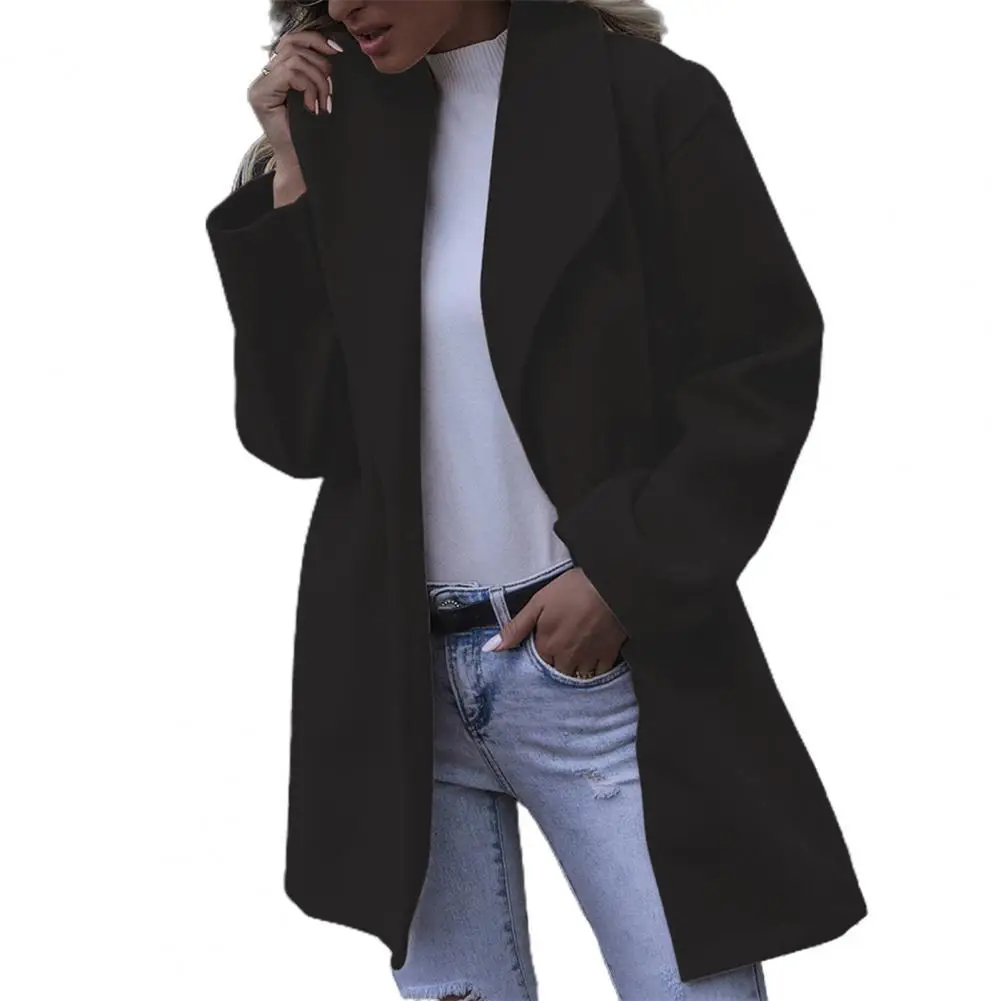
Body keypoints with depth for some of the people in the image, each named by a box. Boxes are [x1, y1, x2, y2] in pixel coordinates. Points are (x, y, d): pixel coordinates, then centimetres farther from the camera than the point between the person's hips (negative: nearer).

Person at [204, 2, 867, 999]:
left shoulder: (642, 101, -7)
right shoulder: (343, 132, 4)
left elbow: (765, 367, -5)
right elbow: (295, 434, -1)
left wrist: (627, 574, -12)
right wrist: (293, 183, -8)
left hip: (602, 666, -3)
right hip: (396, 679, 4)